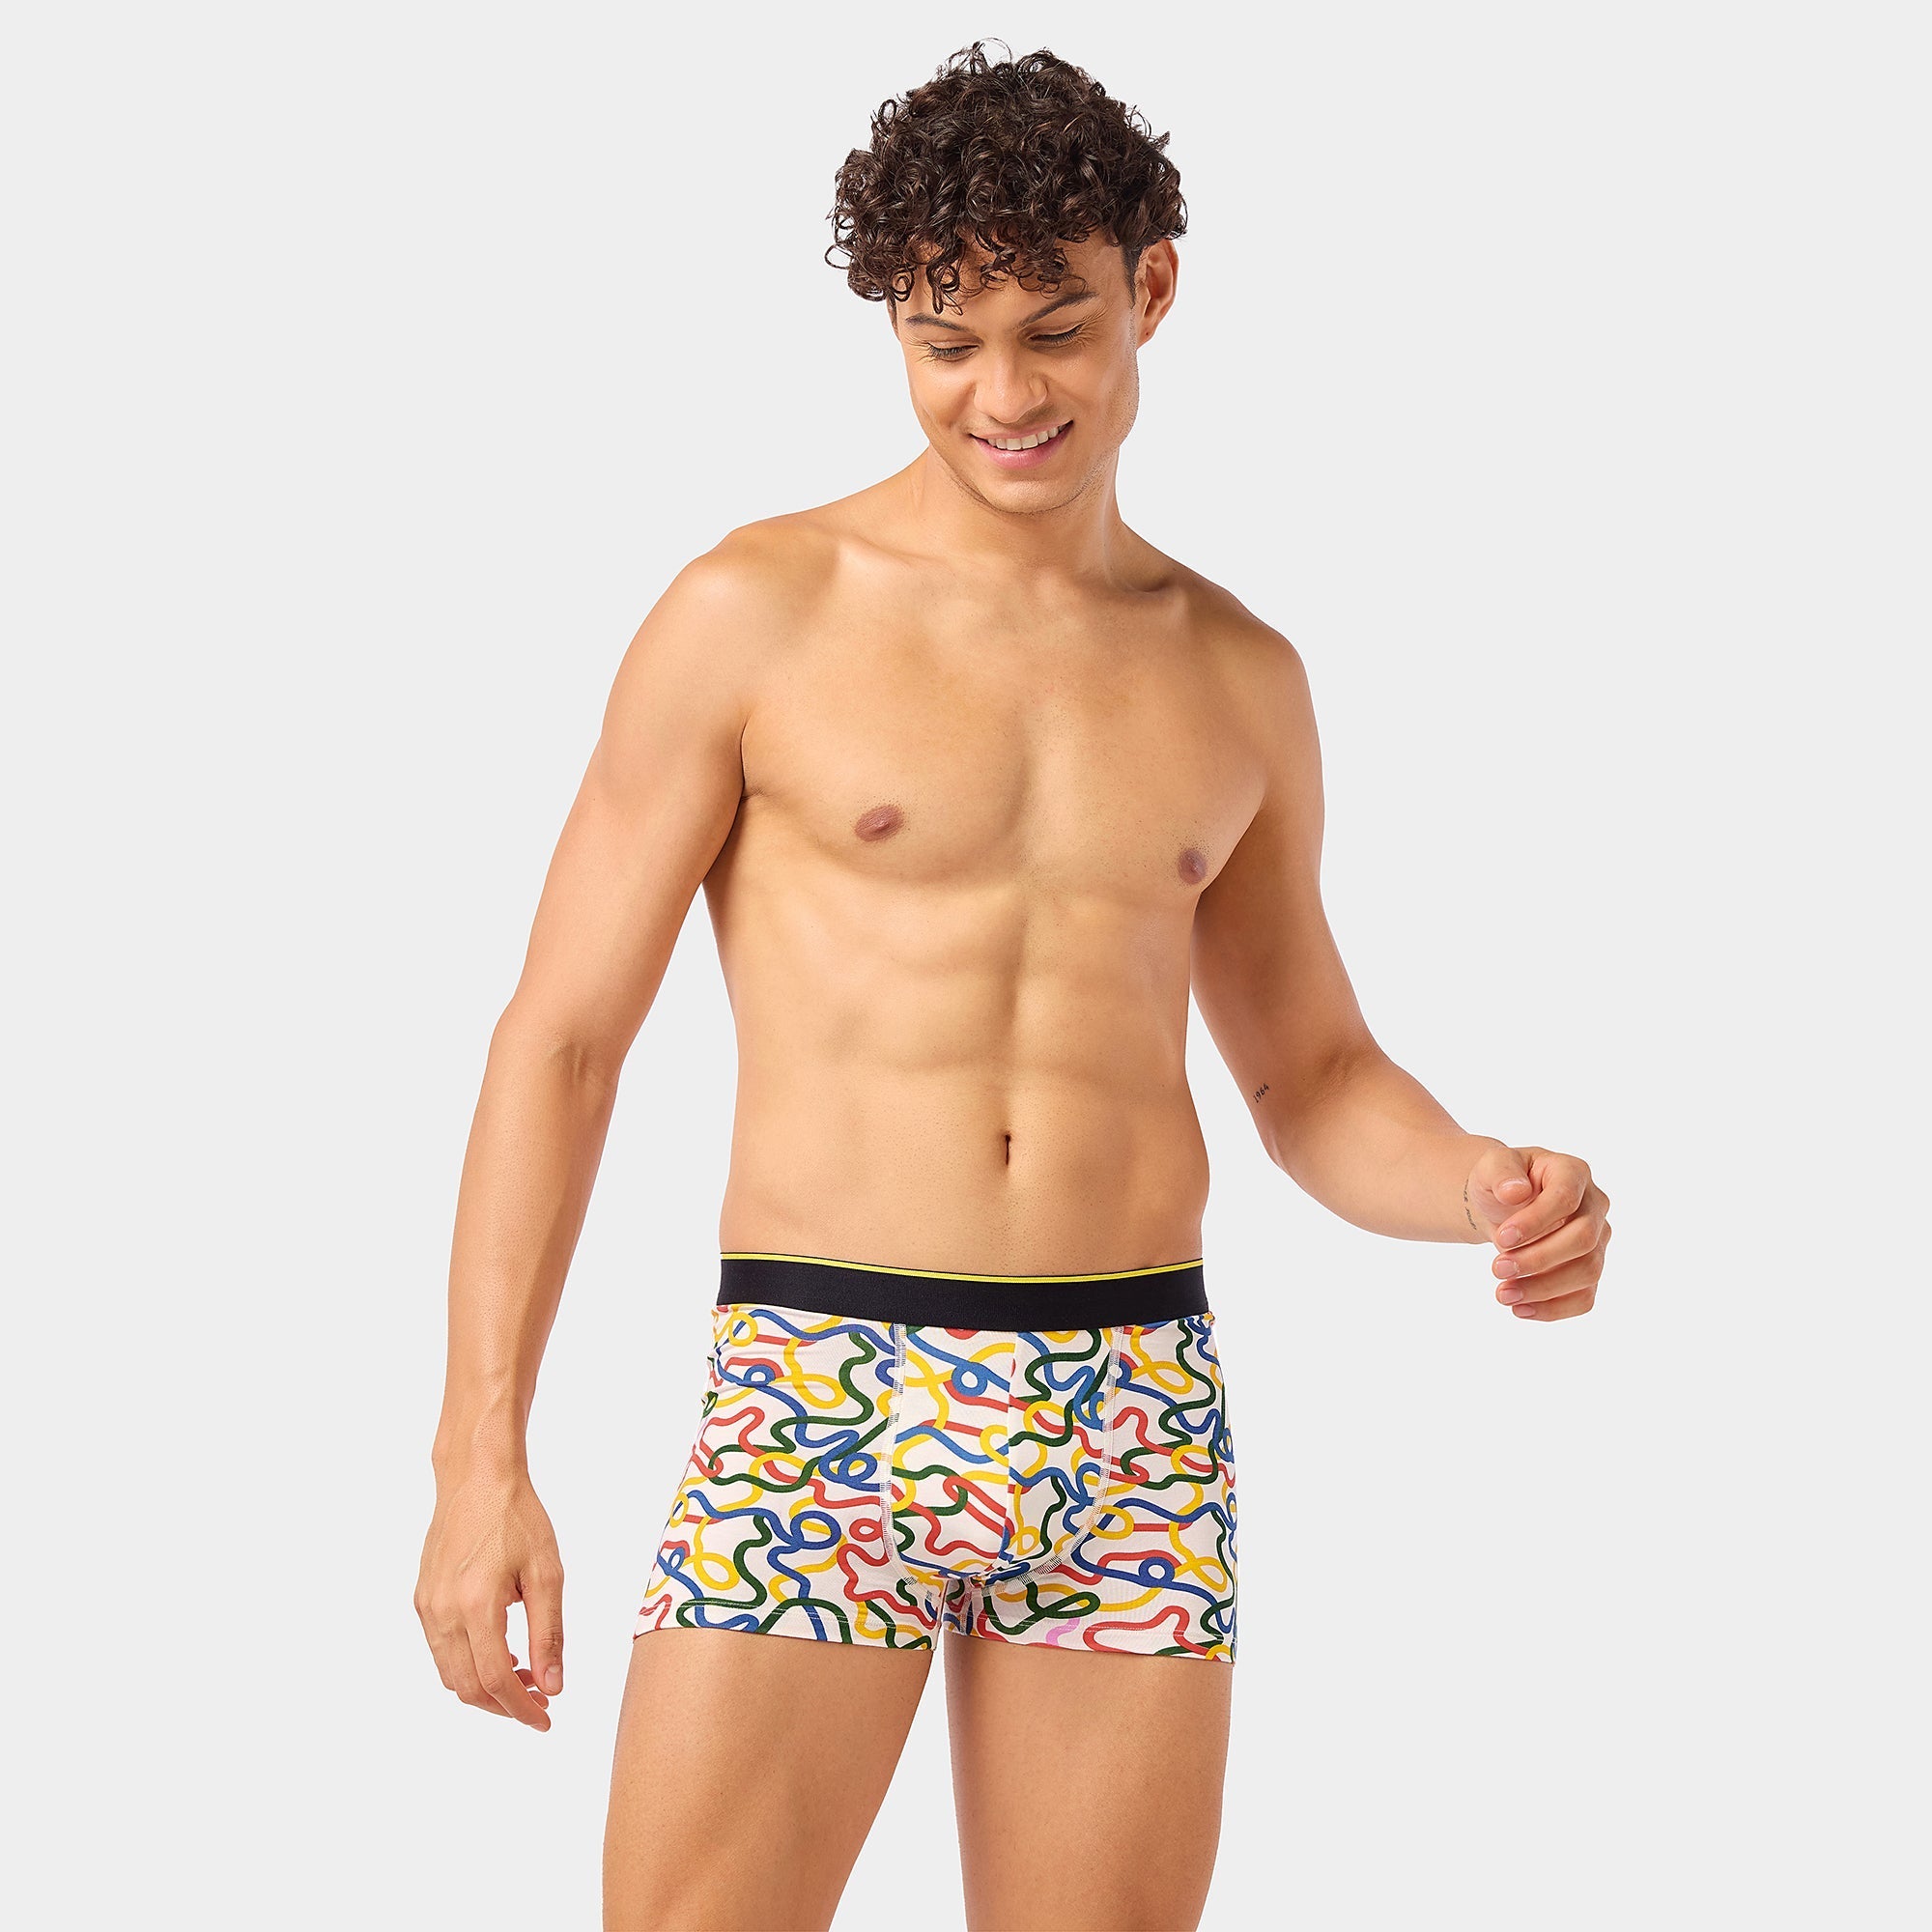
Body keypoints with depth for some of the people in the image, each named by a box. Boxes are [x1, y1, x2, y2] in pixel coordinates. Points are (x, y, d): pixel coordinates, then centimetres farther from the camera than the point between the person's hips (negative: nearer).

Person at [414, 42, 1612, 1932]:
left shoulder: (1237, 677, 11)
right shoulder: (757, 614, -1)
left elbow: (1312, 1076, 19)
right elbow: (559, 1037, -1)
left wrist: (1492, 1191, -4)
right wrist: (480, 1457, -8)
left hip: (1138, 1410, 4)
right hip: (814, 1412, -3)